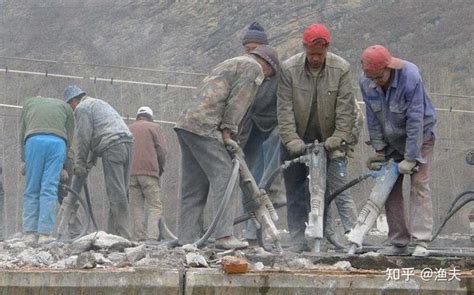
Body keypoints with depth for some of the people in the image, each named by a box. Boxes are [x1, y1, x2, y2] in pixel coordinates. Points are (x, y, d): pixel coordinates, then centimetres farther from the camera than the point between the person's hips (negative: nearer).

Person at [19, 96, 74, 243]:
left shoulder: (30, 102, 32)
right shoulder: (65, 107, 31)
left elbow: (22, 132, 20)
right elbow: (69, 137, 22)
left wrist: (24, 161, 20)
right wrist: (62, 167, 25)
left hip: (34, 140, 0)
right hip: (58, 142, 0)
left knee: (31, 190, 6)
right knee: (49, 190, 1)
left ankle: (29, 233, 2)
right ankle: (45, 234, -5)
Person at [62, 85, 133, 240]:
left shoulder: (82, 108, 4)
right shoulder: (99, 103, 33)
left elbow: (83, 138, -3)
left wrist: (79, 163, 2)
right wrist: (90, 162, 29)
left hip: (112, 148, -9)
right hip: (127, 144, 9)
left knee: (116, 194, -11)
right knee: (121, 193, 8)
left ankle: (123, 236, -15)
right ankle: (112, 232, 9)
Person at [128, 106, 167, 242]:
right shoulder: (154, 127, 8)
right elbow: (162, 149, 0)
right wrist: (160, 168, 13)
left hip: (130, 172, 4)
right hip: (149, 170, -4)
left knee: (136, 206, 3)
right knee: (154, 205, -3)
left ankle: (139, 238, -4)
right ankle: (152, 237, -17)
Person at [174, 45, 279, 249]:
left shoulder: (229, 65, 33)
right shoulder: (253, 67, 4)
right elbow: (237, 102, -9)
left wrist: (227, 134, 16)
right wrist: (228, 131, -9)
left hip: (186, 124, 10)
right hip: (204, 127, -10)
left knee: (193, 187, 8)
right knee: (224, 177, -11)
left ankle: (187, 239, 6)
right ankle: (224, 235, -19)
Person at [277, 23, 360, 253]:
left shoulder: (341, 68, -10)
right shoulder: (289, 69, -9)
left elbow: (345, 107, -8)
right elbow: (285, 108, -10)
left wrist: (339, 137, -15)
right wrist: (291, 139, -17)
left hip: (330, 140, -1)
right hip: (298, 141, 2)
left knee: (338, 187, -10)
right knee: (296, 193, 5)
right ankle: (298, 240, 12)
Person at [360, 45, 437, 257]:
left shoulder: (411, 78, -31)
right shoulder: (366, 83, -16)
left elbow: (416, 120, -29)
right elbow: (373, 118, -6)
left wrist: (411, 158, -28)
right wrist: (378, 149, -7)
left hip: (419, 137, -5)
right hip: (390, 141, 5)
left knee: (419, 185, -13)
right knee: (390, 190, 0)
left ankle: (421, 242, -16)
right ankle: (399, 243, 4)